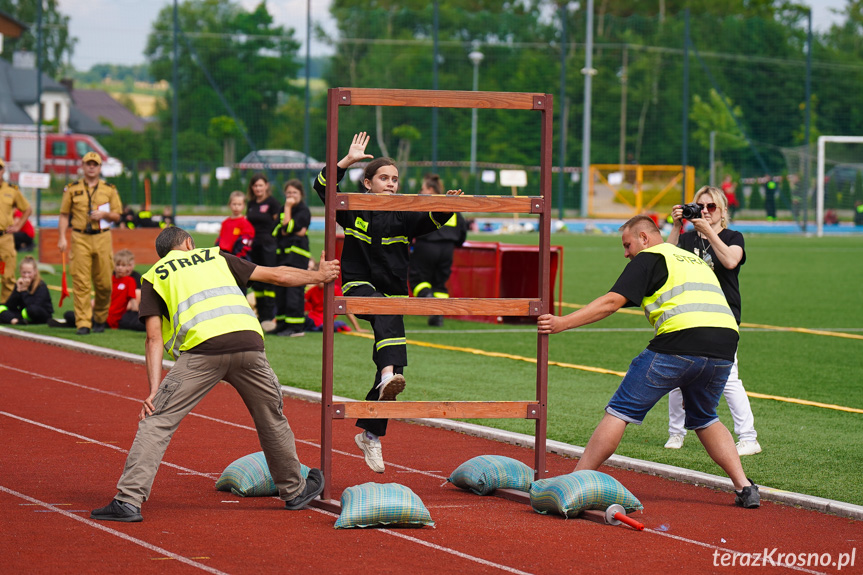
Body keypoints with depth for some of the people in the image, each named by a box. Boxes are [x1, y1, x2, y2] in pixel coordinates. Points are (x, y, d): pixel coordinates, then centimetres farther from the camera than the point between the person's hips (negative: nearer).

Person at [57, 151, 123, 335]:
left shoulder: (109, 189, 10)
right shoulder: (72, 189, 9)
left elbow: (117, 216, 11)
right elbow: (64, 215, 9)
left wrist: (104, 214, -10)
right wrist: (62, 238, -2)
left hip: (103, 239, 1)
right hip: (80, 239, -1)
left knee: (104, 283, 1)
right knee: (81, 282, -8)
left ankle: (100, 318, 21)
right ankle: (83, 323, -8)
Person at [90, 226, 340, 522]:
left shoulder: (153, 276, 22)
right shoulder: (215, 256, 30)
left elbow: (154, 338, 11)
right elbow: (276, 275, 32)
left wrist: (154, 390, 6)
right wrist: (318, 276, 48)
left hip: (202, 348, -3)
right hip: (248, 340, 3)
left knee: (156, 421, 1)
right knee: (272, 419, 23)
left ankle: (128, 500, -11)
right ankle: (293, 490, 37)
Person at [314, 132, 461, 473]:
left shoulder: (404, 217, 6)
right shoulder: (353, 210, 3)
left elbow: (432, 221, -10)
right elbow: (323, 186, -8)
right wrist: (347, 161, -17)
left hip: (393, 292, 3)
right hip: (359, 287, -3)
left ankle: (370, 434, 14)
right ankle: (390, 372, -61)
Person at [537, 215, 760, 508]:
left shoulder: (648, 258, 9)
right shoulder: (695, 260, 31)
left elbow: (612, 302, -1)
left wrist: (562, 323, -3)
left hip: (679, 343, -7)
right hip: (724, 348, 7)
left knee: (620, 411, 2)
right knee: (704, 419, 27)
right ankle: (744, 487, 15)